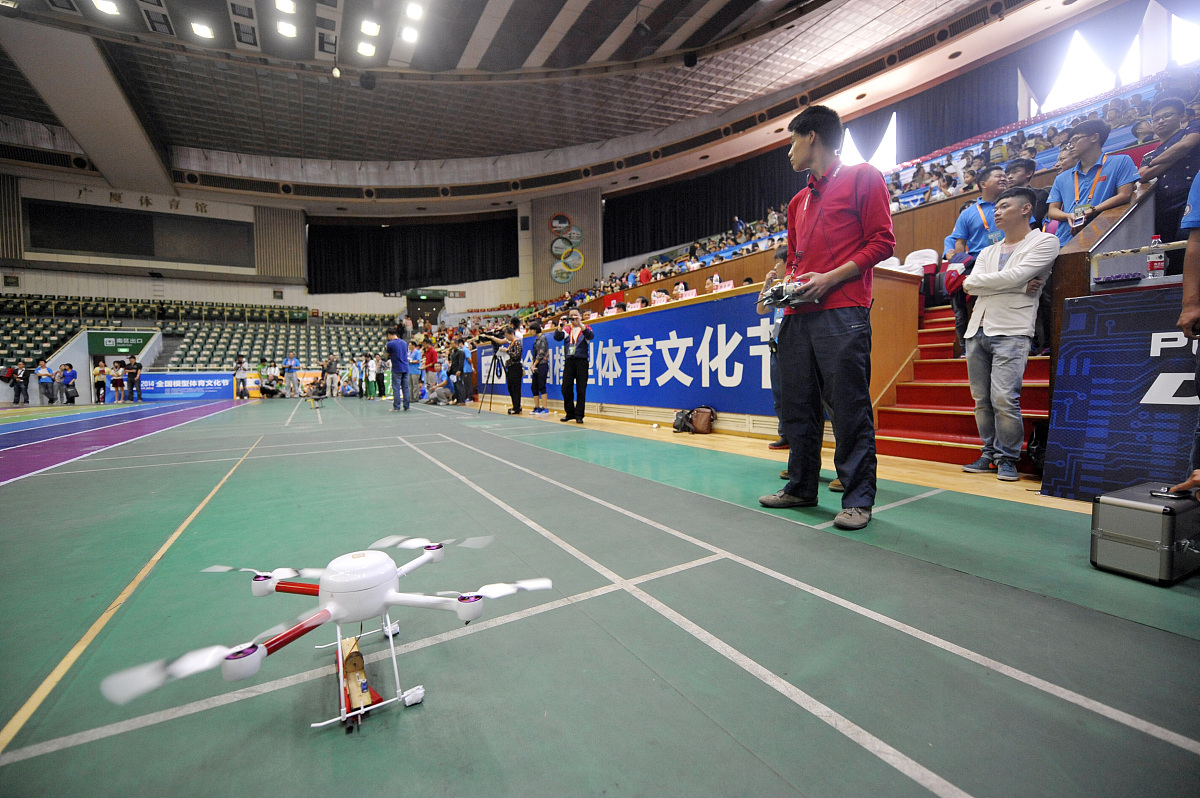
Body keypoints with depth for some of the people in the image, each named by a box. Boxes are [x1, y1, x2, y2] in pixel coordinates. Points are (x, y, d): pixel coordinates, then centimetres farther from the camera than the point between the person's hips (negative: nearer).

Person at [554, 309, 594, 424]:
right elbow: (557, 337, -3)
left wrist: (580, 324, -26)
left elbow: (591, 336, -14)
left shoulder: (585, 328, 8)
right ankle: (570, 413, 17)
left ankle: (579, 415, 6)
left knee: (581, 390, -2)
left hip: (581, 361, -3)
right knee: (566, 389, 2)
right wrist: (560, 326, -19)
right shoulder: (567, 329, 14)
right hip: (569, 361, 3)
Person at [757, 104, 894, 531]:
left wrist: (830, 278, -13)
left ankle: (858, 499, 4)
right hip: (797, 315, 7)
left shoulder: (863, 176, 6)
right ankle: (801, 487, 19)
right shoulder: (798, 201, 25)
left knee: (849, 407, -6)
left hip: (842, 312, -7)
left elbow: (882, 242, -3)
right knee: (799, 407, 7)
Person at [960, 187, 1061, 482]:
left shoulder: (1045, 242, 5)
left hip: (1010, 332, -5)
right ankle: (989, 455, 14)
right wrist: (1020, 286, -5)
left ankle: (1007, 458, 1)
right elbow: (971, 285, 3)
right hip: (977, 332, 6)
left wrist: (976, 281, 2)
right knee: (982, 400, 5)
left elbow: (1014, 276, -11)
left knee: (1004, 398, -13)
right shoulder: (987, 252, 21)